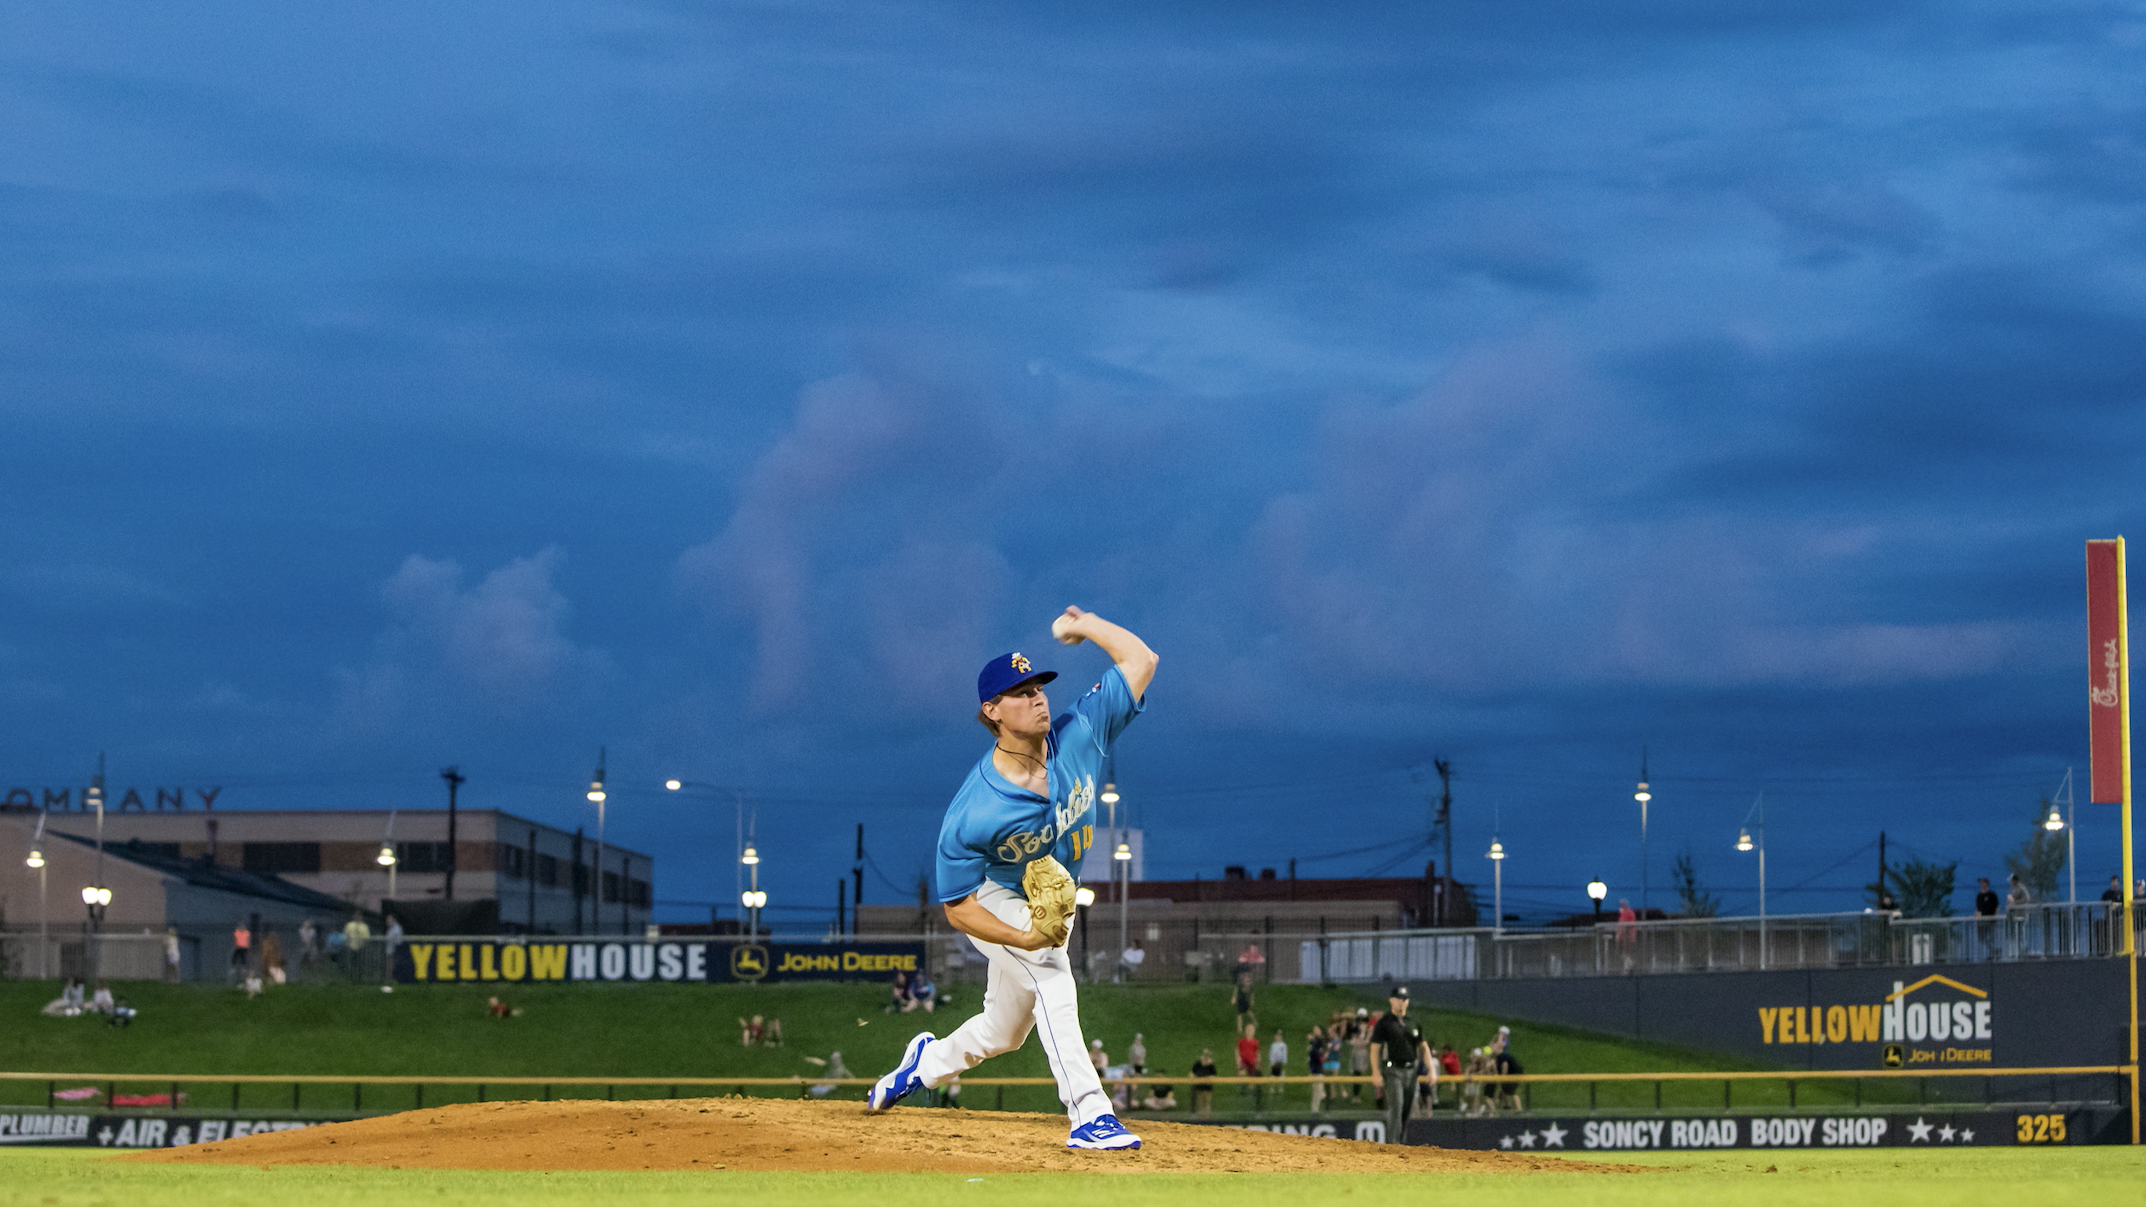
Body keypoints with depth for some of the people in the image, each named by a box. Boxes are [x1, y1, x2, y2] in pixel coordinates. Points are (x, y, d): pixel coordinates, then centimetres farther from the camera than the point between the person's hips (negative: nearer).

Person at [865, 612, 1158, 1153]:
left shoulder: (1077, 737, -22)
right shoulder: (970, 816, -33)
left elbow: (1140, 660, -16)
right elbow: (958, 908, -25)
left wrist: (1081, 625, -13)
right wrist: (1025, 939, -39)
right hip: (997, 903, -6)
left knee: (1000, 1034, 17)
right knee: (1052, 978, -32)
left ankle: (928, 1060, 46)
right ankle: (1089, 1116, -34)